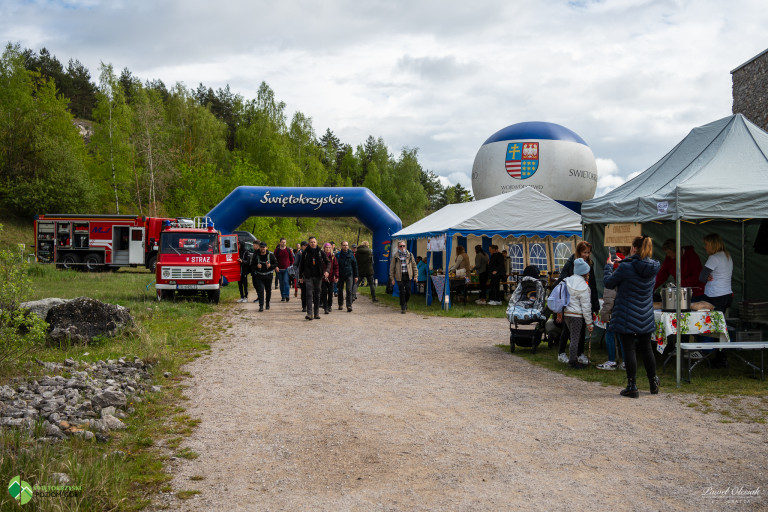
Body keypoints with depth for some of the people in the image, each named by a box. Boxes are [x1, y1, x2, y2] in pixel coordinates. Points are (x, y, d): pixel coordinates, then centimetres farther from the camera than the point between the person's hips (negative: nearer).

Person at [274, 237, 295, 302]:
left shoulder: (288, 250, 4)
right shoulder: (277, 250, 4)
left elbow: (292, 259, 11)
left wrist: (290, 266, 3)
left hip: (286, 269, -2)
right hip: (279, 269, 2)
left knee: (286, 282, -16)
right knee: (281, 284, 7)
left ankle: (287, 295, -18)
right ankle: (283, 297, 13)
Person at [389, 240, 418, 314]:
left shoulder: (409, 255, 7)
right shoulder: (395, 256, 2)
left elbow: (414, 265, 12)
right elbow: (392, 268, 5)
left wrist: (415, 275, 6)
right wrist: (392, 278, 2)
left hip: (408, 276, 2)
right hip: (399, 277, -2)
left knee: (408, 292, 1)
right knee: (402, 292, -4)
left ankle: (405, 302, 32)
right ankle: (403, 307, 8)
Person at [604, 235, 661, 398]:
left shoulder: (626, 267, -18)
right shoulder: (653, 268, 0)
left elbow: (608, 283, -7)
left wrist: (609, 266, 10)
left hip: (627, 316, -6)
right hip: (645, 317, 6)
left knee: (629, 350, 1)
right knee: (646, 349, 17)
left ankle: (632, 387, 4)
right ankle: (653, 383, 27)